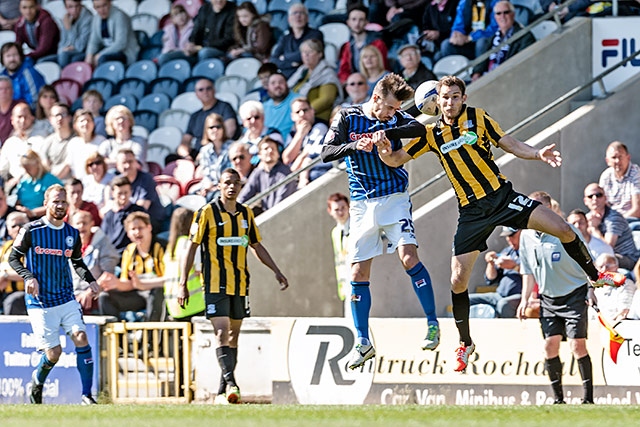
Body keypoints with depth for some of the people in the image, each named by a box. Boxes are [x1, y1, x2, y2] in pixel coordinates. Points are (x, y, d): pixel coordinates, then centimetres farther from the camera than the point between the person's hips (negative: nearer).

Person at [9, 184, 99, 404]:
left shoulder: (72, 234, 7)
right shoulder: (31, 230, -6)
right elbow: (13, 258, 1)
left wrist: (90, 280, 3)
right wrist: (28, 277, -16)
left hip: (66, 299, 4)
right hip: (40, 302, -3)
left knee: (81, 337, -16)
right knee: (53, 352, -6)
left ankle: (87, 395, -13)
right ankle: (37, 382, 27)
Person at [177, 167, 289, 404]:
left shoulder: (246, 213, 11)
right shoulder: (207, 212, -5)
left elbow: (256, 245, 22)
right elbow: (192, 247, -4)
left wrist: (276, 271, 15)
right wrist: (183, 283, -8)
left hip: (240, 284, 6)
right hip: (215, 284, -6)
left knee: (233, 334, 10)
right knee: (222, 333, -16)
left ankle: (224, 386, 19)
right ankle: (230, 382, -23)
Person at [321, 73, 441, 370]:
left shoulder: (396, 119, -3)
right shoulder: (348, 118, -1)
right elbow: (326, 153, -7)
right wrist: (354, 145, -24)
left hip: (394, 198, -2)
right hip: (362, 203, 2)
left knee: (409, 258, -19)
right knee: (359, 273, 1)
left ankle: (432, 324, -7)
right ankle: (363, 343, 10)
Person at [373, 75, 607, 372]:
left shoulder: (478, 118, 0)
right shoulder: (431, 134, 3)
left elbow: (511, 145, 4)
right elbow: (395, 160, 6)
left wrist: (538, 154, -15)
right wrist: (383, 148, -17)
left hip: (502, 196, -1)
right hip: (471, 211, 1)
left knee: (563, 230, -14)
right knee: (458, 280, -5)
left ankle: (596, 278, 11)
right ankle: (465, 344, 15)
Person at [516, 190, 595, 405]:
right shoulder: (526, 236, 3)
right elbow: (528, 272, 14)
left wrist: (590, 288, -11)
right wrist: (525, 299, 11)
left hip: (574, 294, -5)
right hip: (548, 298, 5)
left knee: (577, 345, -11)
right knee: (550, 345, -3)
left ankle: (588, 397, -6)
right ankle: (558, 399, 5)